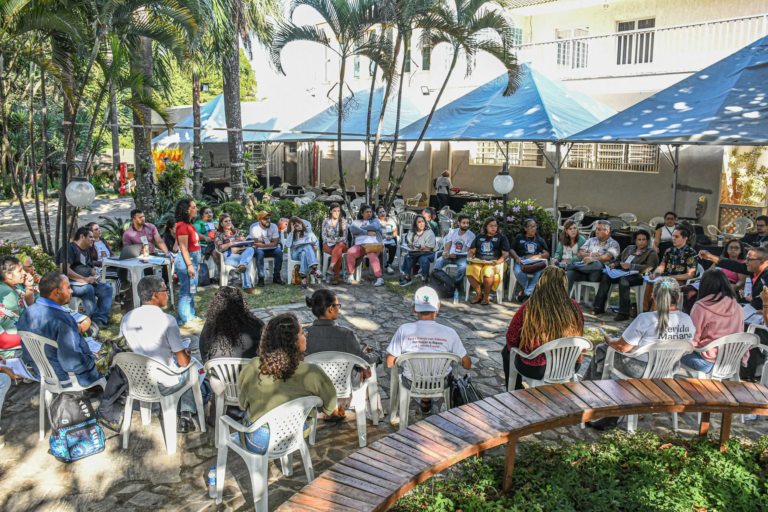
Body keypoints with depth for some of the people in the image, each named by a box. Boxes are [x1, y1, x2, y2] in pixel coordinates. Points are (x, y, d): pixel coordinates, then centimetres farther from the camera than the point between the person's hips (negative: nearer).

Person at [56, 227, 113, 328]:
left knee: (107, 288, -11)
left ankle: (101, 319, -22)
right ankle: (94, 319, -28)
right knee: (88, 288, -36)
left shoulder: (87, 250, 21)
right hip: (70, 283, -9)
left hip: (88, 282, 9)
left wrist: (94, 276, 5)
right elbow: (65, 270, -21)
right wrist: (84, 279, -22)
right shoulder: (69, 248, -8)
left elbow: (91, 268, 30)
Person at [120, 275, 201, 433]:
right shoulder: (167, 320, -22)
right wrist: (186, 353, 5)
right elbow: (183, 362, -18)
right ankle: (186, 417, 18)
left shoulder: (127, 318, -5)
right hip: (164, 386, -5)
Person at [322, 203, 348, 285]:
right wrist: (332, 240, -18)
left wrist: (341, 239, -20)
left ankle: (330, 268, -49)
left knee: (340, 245, -39)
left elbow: (345, 236, 4)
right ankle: (336, 277, -38)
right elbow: (324, 236, 1)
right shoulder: (326, 221, 7)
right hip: (328, 245, -1)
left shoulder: (343, 221, 10)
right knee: (339, 253, -36)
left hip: (341, 244, 1)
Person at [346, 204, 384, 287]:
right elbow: (352, 228, -2)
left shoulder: (375, 220, 22)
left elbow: (374, 227, -3)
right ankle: (351, 275, -15)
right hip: (359, 244, 2)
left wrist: (360, 230, 0)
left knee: (372, 255, -35)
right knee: (350, 252, -28)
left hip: (373, 244, -2)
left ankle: (379, 278, -38)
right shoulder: (357, 222, 22)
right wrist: (367, 232, -11)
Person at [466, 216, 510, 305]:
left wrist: (498, 262, -14)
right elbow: (471, 251, 20)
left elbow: (506, 253, 5)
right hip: (478, 261, 3)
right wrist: (469, 258, -4)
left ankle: (486, 296, -18)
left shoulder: (502, 237, 16)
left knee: (488, 271, -38)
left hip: (494, 262, -3)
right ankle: (479, 294, -15)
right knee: (469, 269, -32)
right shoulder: (479, 237, 25)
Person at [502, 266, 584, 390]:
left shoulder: (529, 308, -18)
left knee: (507, 351, 26)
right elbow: (579, 335, 7)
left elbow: (511, 338, -7)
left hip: (536, 370, -4)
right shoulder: (573, 307, -10)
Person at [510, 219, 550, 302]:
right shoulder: (519, 237, 26)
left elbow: (547, 254, 18)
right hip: (522, 261, -1)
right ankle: (530, 291, -16)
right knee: (518, 271, -39)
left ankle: (526, 293, -26)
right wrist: (517, 257, -8)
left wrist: (538, 256, -5)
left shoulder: (540, 240, 29)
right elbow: (511, 250, 15)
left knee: (541, 271, -37)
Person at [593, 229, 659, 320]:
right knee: (606, 276, -22)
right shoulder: (629, 248, 27)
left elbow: (649, 268, -8)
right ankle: (599, 307, -22)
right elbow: (619, 260, 29)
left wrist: (631, 266, -19)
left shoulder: (651, 252, 7)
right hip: (623, 273, 6)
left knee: (623, 279, -37)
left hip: (638, 276, -6)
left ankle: (624, 313, -37)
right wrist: (614, 264, 5)